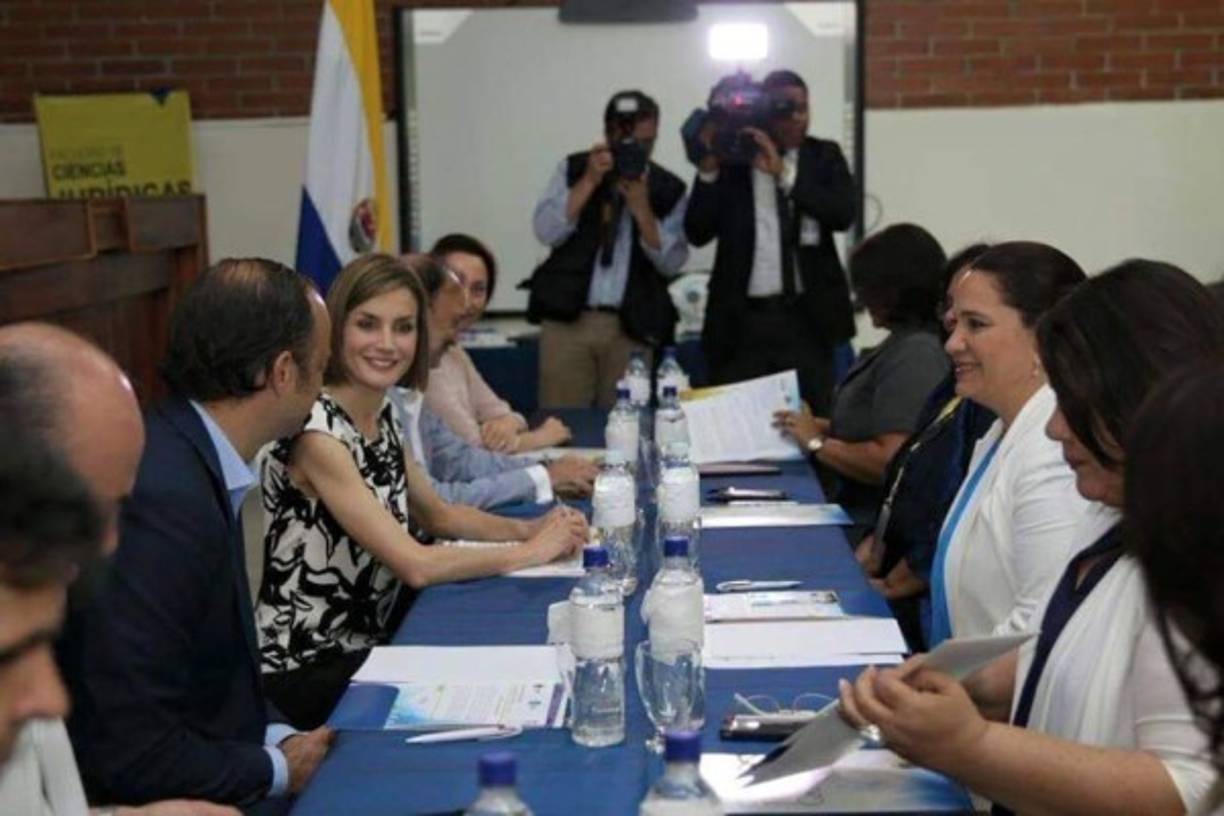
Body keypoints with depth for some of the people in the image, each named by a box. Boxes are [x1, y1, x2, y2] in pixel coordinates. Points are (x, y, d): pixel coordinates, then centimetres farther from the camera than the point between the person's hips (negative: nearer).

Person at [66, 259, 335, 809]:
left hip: (221, 778, 8)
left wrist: (282, 737, -3)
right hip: (189, 799, -8)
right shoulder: (166, 499, -26)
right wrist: (279, 770, -12)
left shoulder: (191, 462, 1)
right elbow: (126, 751, -24)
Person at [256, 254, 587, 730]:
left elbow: (437, 515, 15)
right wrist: (531, 551, -16)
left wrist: (527, 528, -2)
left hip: (367, 646, 7)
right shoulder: (316, 431, -23)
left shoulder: (383, 413, 3)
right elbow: (414, 565, -26)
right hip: (309, 673, -7)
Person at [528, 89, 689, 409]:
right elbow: (546, 232, -5)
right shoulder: (574, 169, 6)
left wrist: (642, 209, -13)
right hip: (567, 318, 0)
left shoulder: (669, 189, 6)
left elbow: (672, 263, -1)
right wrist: (589, 181, -12)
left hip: (631, 328, 0)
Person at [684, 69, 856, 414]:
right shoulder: (729, 157, 4)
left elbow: (843, 214, -9)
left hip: (807, 317, 1)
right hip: (741, 319, -1)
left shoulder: (825, 156, 9)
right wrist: (708, 167, -14)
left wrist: (783, 172, -16)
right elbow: (697, 234, -3)